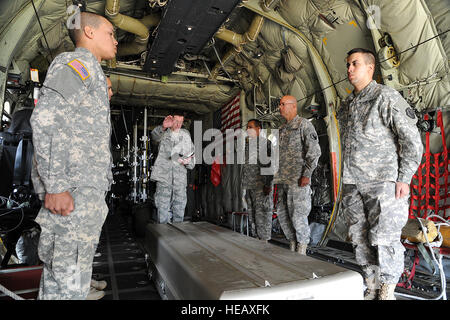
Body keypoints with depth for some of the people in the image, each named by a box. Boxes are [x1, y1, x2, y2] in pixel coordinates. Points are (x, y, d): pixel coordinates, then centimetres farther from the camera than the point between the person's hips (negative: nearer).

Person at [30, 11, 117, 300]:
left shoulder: (91, 72, 27)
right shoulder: (74, 62, -2)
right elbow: (45, 120, -16)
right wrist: (55, 187, -21)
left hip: (89, 190, 10)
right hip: (74, 190, -10)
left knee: (57, 278, 16)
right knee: (70, 282, -5)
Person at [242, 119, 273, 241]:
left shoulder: (265, 143, -3)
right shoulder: (247, 144, 19)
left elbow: (269, 165, -11)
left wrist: (268, 184, -18)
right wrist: (244, 184, 17)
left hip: (261, 185, -7)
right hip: (249, 185, 8)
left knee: (262, 213, -5)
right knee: (252, 214, 11)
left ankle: (264, 240, 3)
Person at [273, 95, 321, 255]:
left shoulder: (303, 124, -3)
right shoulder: (282, 129, 20)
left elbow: (314, 151, -10)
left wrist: (307, 174, -16)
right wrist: (276, 177, 17)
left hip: (298, 180, -8)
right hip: (283, 180, 8)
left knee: (298, 215, -4)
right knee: (282, 214, 10)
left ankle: (302, 250, 11)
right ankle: (293, 245, 24)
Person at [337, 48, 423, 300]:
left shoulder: (386, 97, -4)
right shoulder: (347, 105, 16)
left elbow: (412, 140, -7)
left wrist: (404, 179, -11)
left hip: (382, 182, -6)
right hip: (352, 185, 6)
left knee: (383, 238, -3)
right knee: (360, 239, 9)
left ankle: (388, 290, 17)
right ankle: (371, 288, 24)